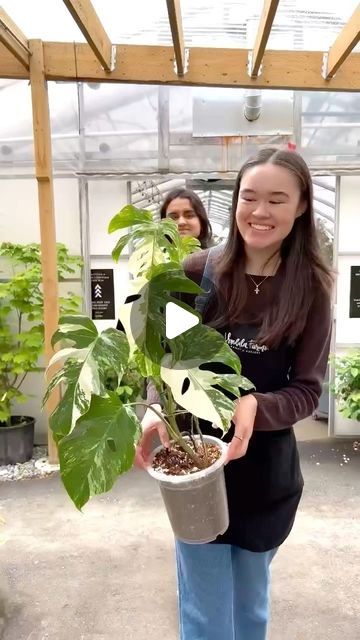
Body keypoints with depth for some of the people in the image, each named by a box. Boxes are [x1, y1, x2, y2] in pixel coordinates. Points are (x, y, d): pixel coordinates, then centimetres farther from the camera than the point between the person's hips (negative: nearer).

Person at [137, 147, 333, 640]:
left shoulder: (311, 288, -9)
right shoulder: (199, 273, -11)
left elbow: (308, 389, -9)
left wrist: (255, 408, -28)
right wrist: (156, 408, -24)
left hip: (266, 471, 1)